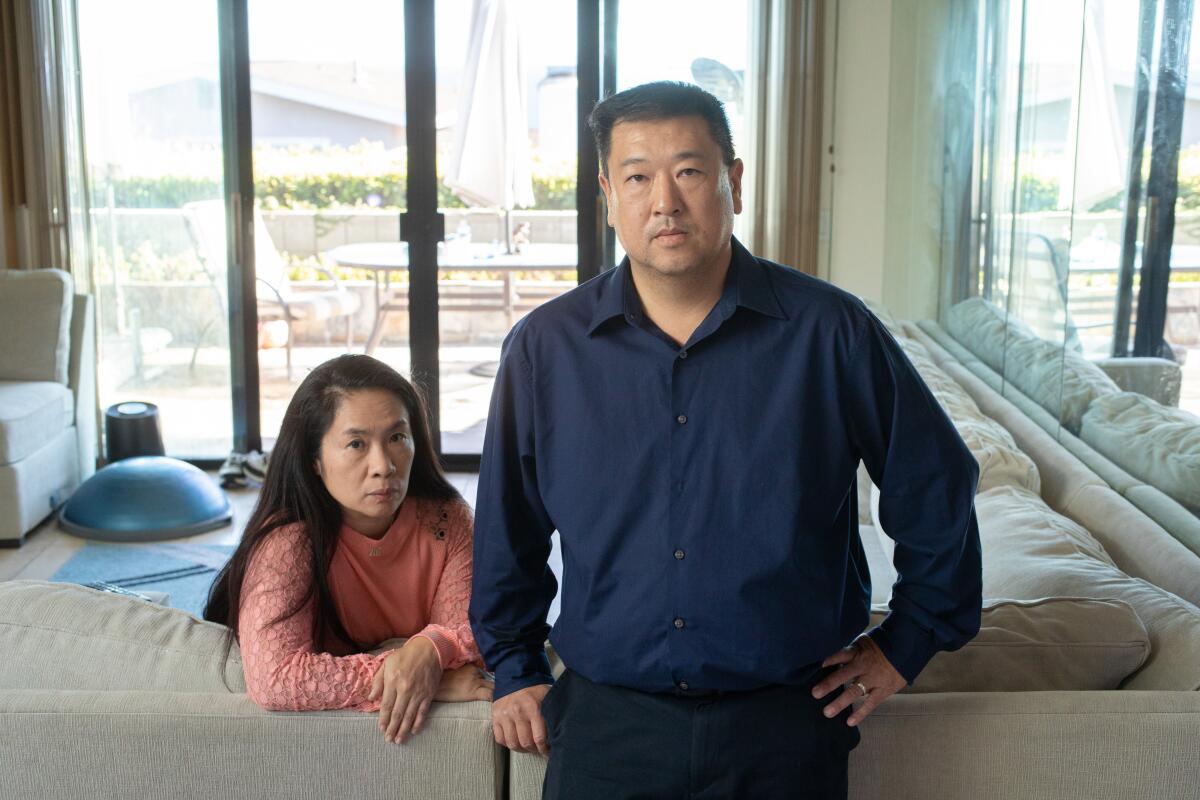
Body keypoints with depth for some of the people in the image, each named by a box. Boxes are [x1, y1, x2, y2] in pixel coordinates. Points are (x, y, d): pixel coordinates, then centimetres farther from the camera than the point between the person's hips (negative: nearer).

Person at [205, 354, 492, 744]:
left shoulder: (446, 521, -7)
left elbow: (478, 626, -7)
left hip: (428, 728, 3)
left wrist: (432, 648, -31)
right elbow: (274, 678, -29)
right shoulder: (287, 539, -18)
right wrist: (437, 682, -29)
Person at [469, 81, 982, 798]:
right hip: (605, 722, 1)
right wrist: (515, 671, 12)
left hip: (786, 722, -1)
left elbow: (938, 489, 4)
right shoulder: (544, 348, -1)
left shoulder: (832, 333, -6)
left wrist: (905, 645, 6)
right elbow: (507, 530, 11)